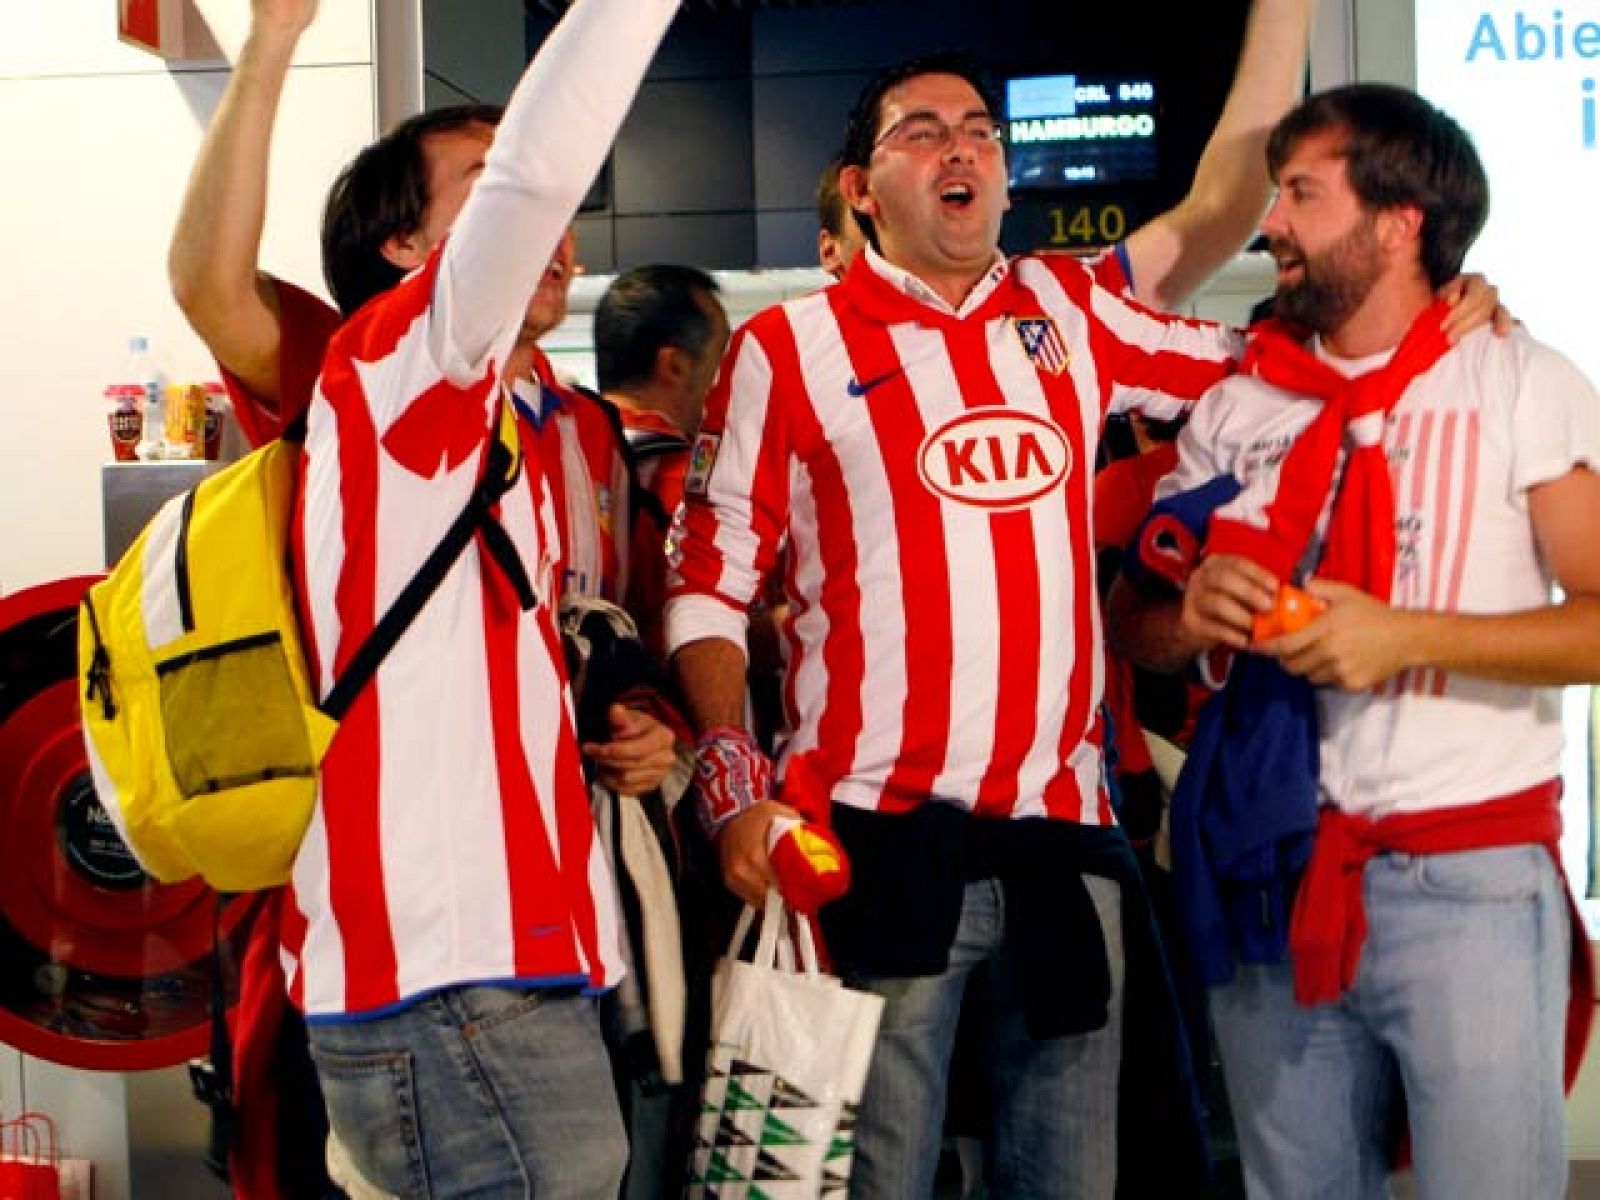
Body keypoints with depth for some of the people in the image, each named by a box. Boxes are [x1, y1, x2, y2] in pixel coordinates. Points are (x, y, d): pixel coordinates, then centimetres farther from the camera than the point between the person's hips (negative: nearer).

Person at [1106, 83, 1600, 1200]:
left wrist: (1407, 637, -19)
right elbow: (1133, 623, 12)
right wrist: (1190, 614, -10)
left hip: (1468, 881, -4)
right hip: (1273, 871, 4)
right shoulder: (1237, 407, 11)